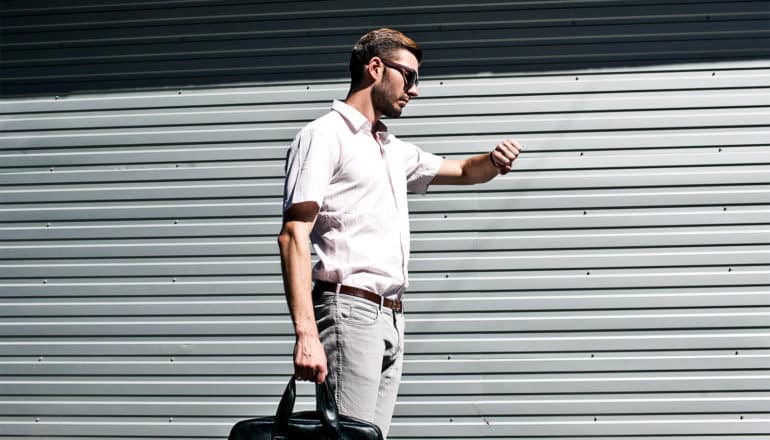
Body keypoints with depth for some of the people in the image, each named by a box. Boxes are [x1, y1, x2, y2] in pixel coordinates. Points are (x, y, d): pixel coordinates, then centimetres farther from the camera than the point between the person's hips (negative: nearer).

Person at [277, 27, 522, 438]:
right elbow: (294, 235, -14)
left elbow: (464, 171, 37)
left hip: (392, 317, 9)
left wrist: (494, 159, 10)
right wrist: (306, 334, -26)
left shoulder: (393, 149, 23)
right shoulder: (323, 135, -4)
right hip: (350, 309, -8)